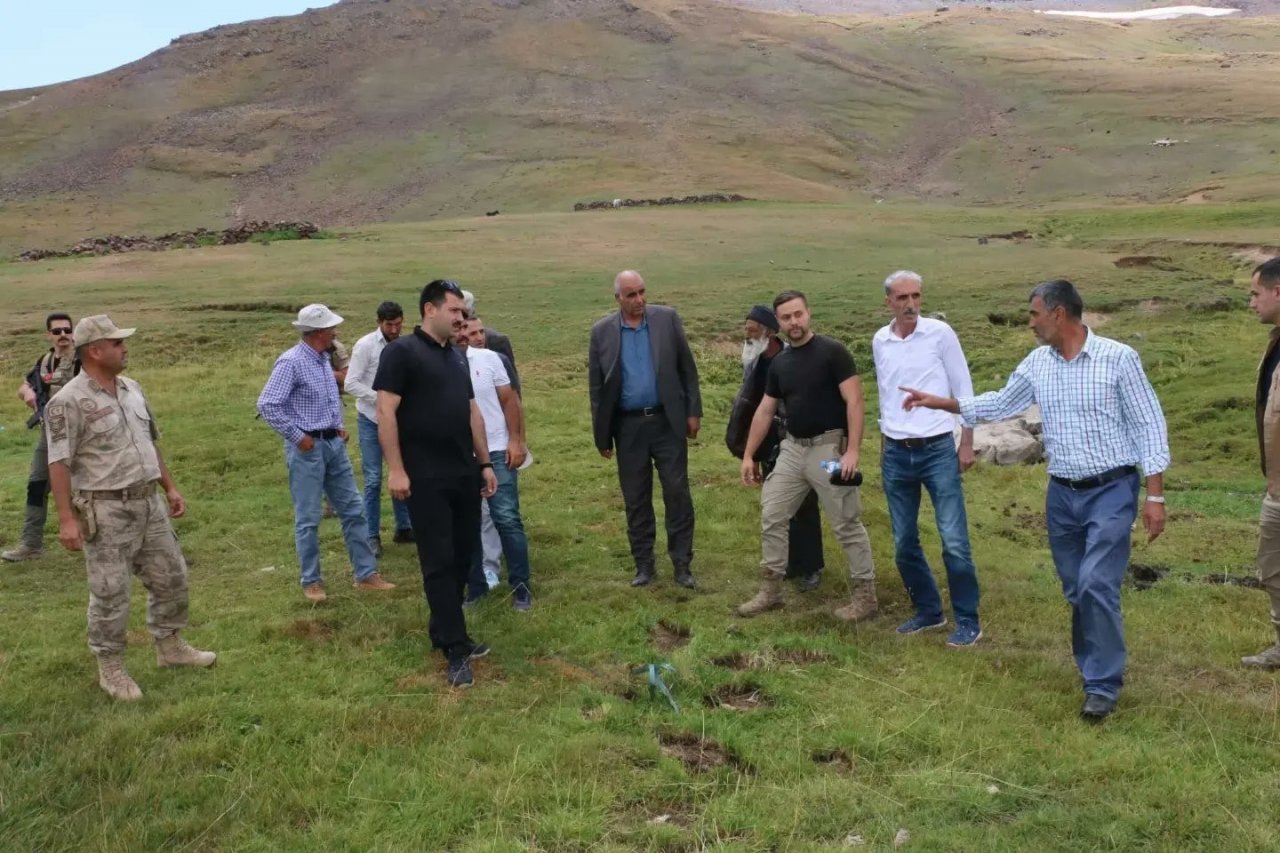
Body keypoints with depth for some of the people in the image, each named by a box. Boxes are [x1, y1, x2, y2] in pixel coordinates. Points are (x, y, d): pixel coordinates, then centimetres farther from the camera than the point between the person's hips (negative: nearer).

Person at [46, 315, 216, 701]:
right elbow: (58, 463, -16)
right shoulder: (69, 402, -15)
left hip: (148, 502, 7)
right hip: (106, 511, -7)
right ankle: (110, 668, 18)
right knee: (110, 593, 2)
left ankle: (170, 646, 33)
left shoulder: (132, 389, 8)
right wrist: (66, 518, -21)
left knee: (171, 576, 15)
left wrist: (170, 487, 16)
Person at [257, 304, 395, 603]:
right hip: (308, 447, -8)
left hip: (334, 444, 8)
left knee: (353, 510, 9)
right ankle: (311, 581, 14)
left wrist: (339, 425, 11)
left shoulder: (324, 359, 10)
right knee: (308, 519, 2)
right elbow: (267, 405, -20)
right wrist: (297, 436, -17)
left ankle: (366, 573, 16)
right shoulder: (291, 362, -15)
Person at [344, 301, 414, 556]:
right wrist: (379, 398, -21)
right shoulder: (365, 345, -11)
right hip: (371, 420, -4)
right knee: (373, 479, -2)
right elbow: (351, 383, -14)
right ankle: (372, 536, 7)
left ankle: (404, 528, 23)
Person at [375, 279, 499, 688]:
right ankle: (456, 649, 2)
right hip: (426, 479, -7)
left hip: (465, 474, 8)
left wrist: (485, 463, 16)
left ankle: (442, 632, 25)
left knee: (462, 557, 11)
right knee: (439, 562, -2)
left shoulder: (458, 356, 15)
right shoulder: (401, 352, -8)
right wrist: (396, 469, -18)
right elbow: (385, 412, -13)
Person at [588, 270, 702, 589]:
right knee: (636, 499, 8)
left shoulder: (667, 318, -2)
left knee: (677, 493, 2)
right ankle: (643, 565, 20)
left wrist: (693, 411, -1)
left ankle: (682, 564, 11)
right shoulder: (602, 331, -1)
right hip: (628, 426, 1)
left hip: (667, 421, -1)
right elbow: (596, 386, 3)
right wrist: (601, 435, 2)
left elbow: (687, 367, 3)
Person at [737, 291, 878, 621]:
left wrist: (852, 451, -22)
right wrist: (749, 455, 13)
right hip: (792, 448, 7)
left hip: (829, 447, -7)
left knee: (847, 524, 0)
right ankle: (771, 590, 19)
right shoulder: (779, 362, 9)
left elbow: (854, 401, -15)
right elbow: (765, 411, 15)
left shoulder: (832, 351, -10)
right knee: (771, 517, 7)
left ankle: (865, 595, 12)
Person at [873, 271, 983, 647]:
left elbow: (963, 390, -2)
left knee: (954, 541, -6)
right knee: (904, 543, 9)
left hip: (938, 450, -4)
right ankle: (928, 611, 24)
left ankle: (968, 620, 7)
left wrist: (967, 444, -5)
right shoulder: (879, 341, 6)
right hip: (896, 455, 4)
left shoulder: (940, 333, -6)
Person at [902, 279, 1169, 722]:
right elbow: (1000, 405, 18)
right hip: (1062, 494, 6)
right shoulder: (1037, 363, 4)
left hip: (1112, 491, -5)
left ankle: (1102, 684, 1)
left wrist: (1155, 495, -11)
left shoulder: (1118, 358, -11)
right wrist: (940, 402, 12)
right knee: (1076, 591, 11)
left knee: (1096, 585, -13)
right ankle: (1099, 665, 27)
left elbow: (1148, 424, -9)